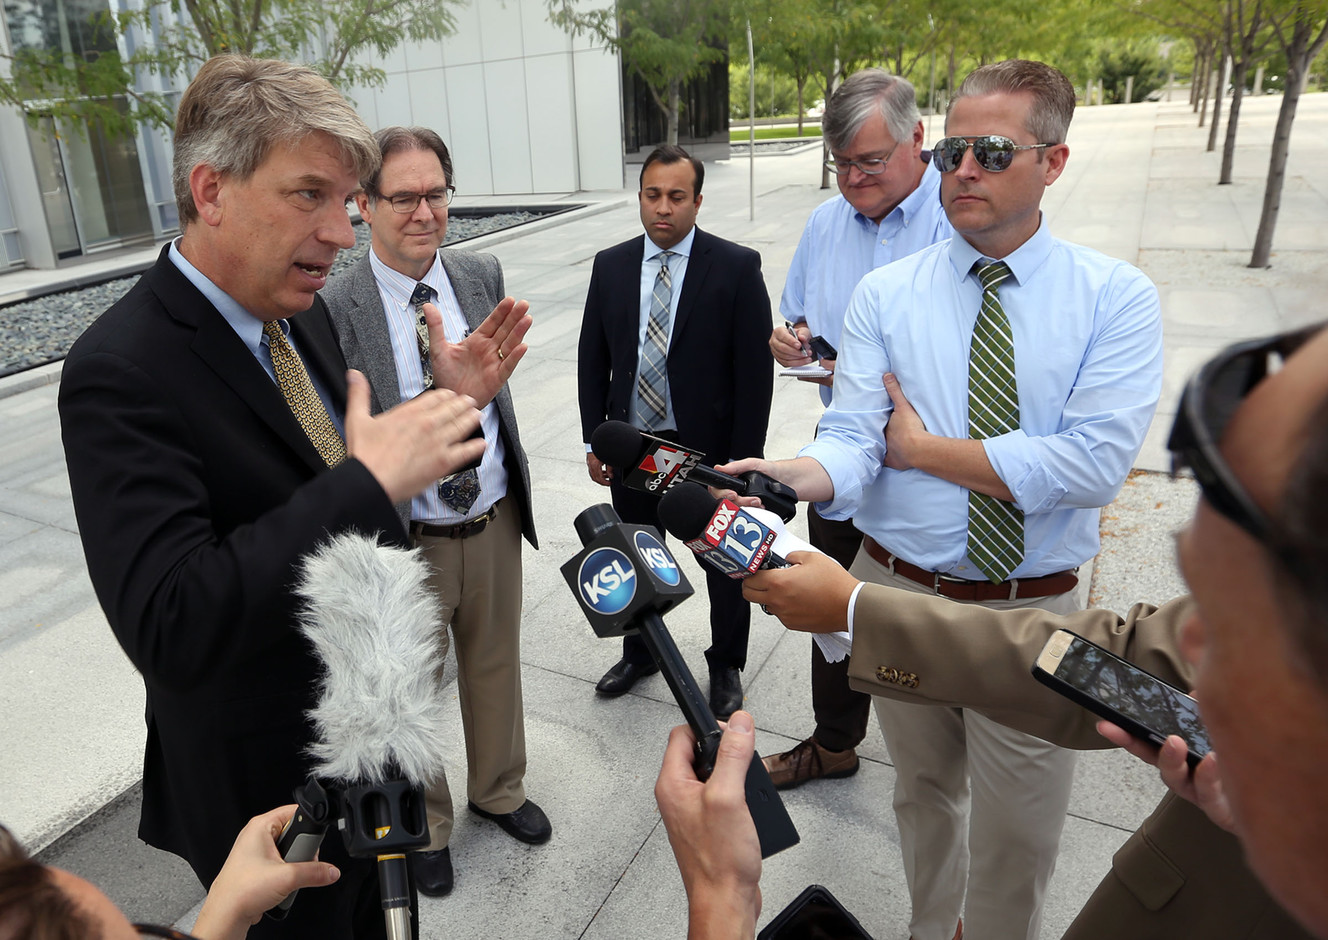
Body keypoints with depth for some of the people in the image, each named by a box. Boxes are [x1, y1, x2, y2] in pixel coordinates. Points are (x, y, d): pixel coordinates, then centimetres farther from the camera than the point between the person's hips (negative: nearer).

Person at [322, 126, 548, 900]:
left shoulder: (482, 274, -4)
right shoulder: (335, 309, -19)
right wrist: (446, 399, -43)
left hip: (495, 523, 4)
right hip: (406, 540, -4)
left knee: (496, 667, 23)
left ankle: (499, 790, 51)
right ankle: (426, 823, 45)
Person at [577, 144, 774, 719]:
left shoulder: (737, 267, -10)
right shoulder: (610, 266, 3)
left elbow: (755, 371, -11)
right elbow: (592, 360, 8)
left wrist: (744, 462, -13)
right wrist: (594, 439, 4)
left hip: (708, 449, -3)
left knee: (725, 564, 13)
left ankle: (725, 667, 36)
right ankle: (640, 653, 43)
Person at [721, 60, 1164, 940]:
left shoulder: (1117, 297, -7)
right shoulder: (885, 295, -3)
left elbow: (1094, 462, -19)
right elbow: (853, 441, -13)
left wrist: (922, 447, -14)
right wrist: (796, 474, -36)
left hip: (1032, 609, -1)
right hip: (898, 593, 2)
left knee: (1018, 838, 14)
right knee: (925, 794, 23)